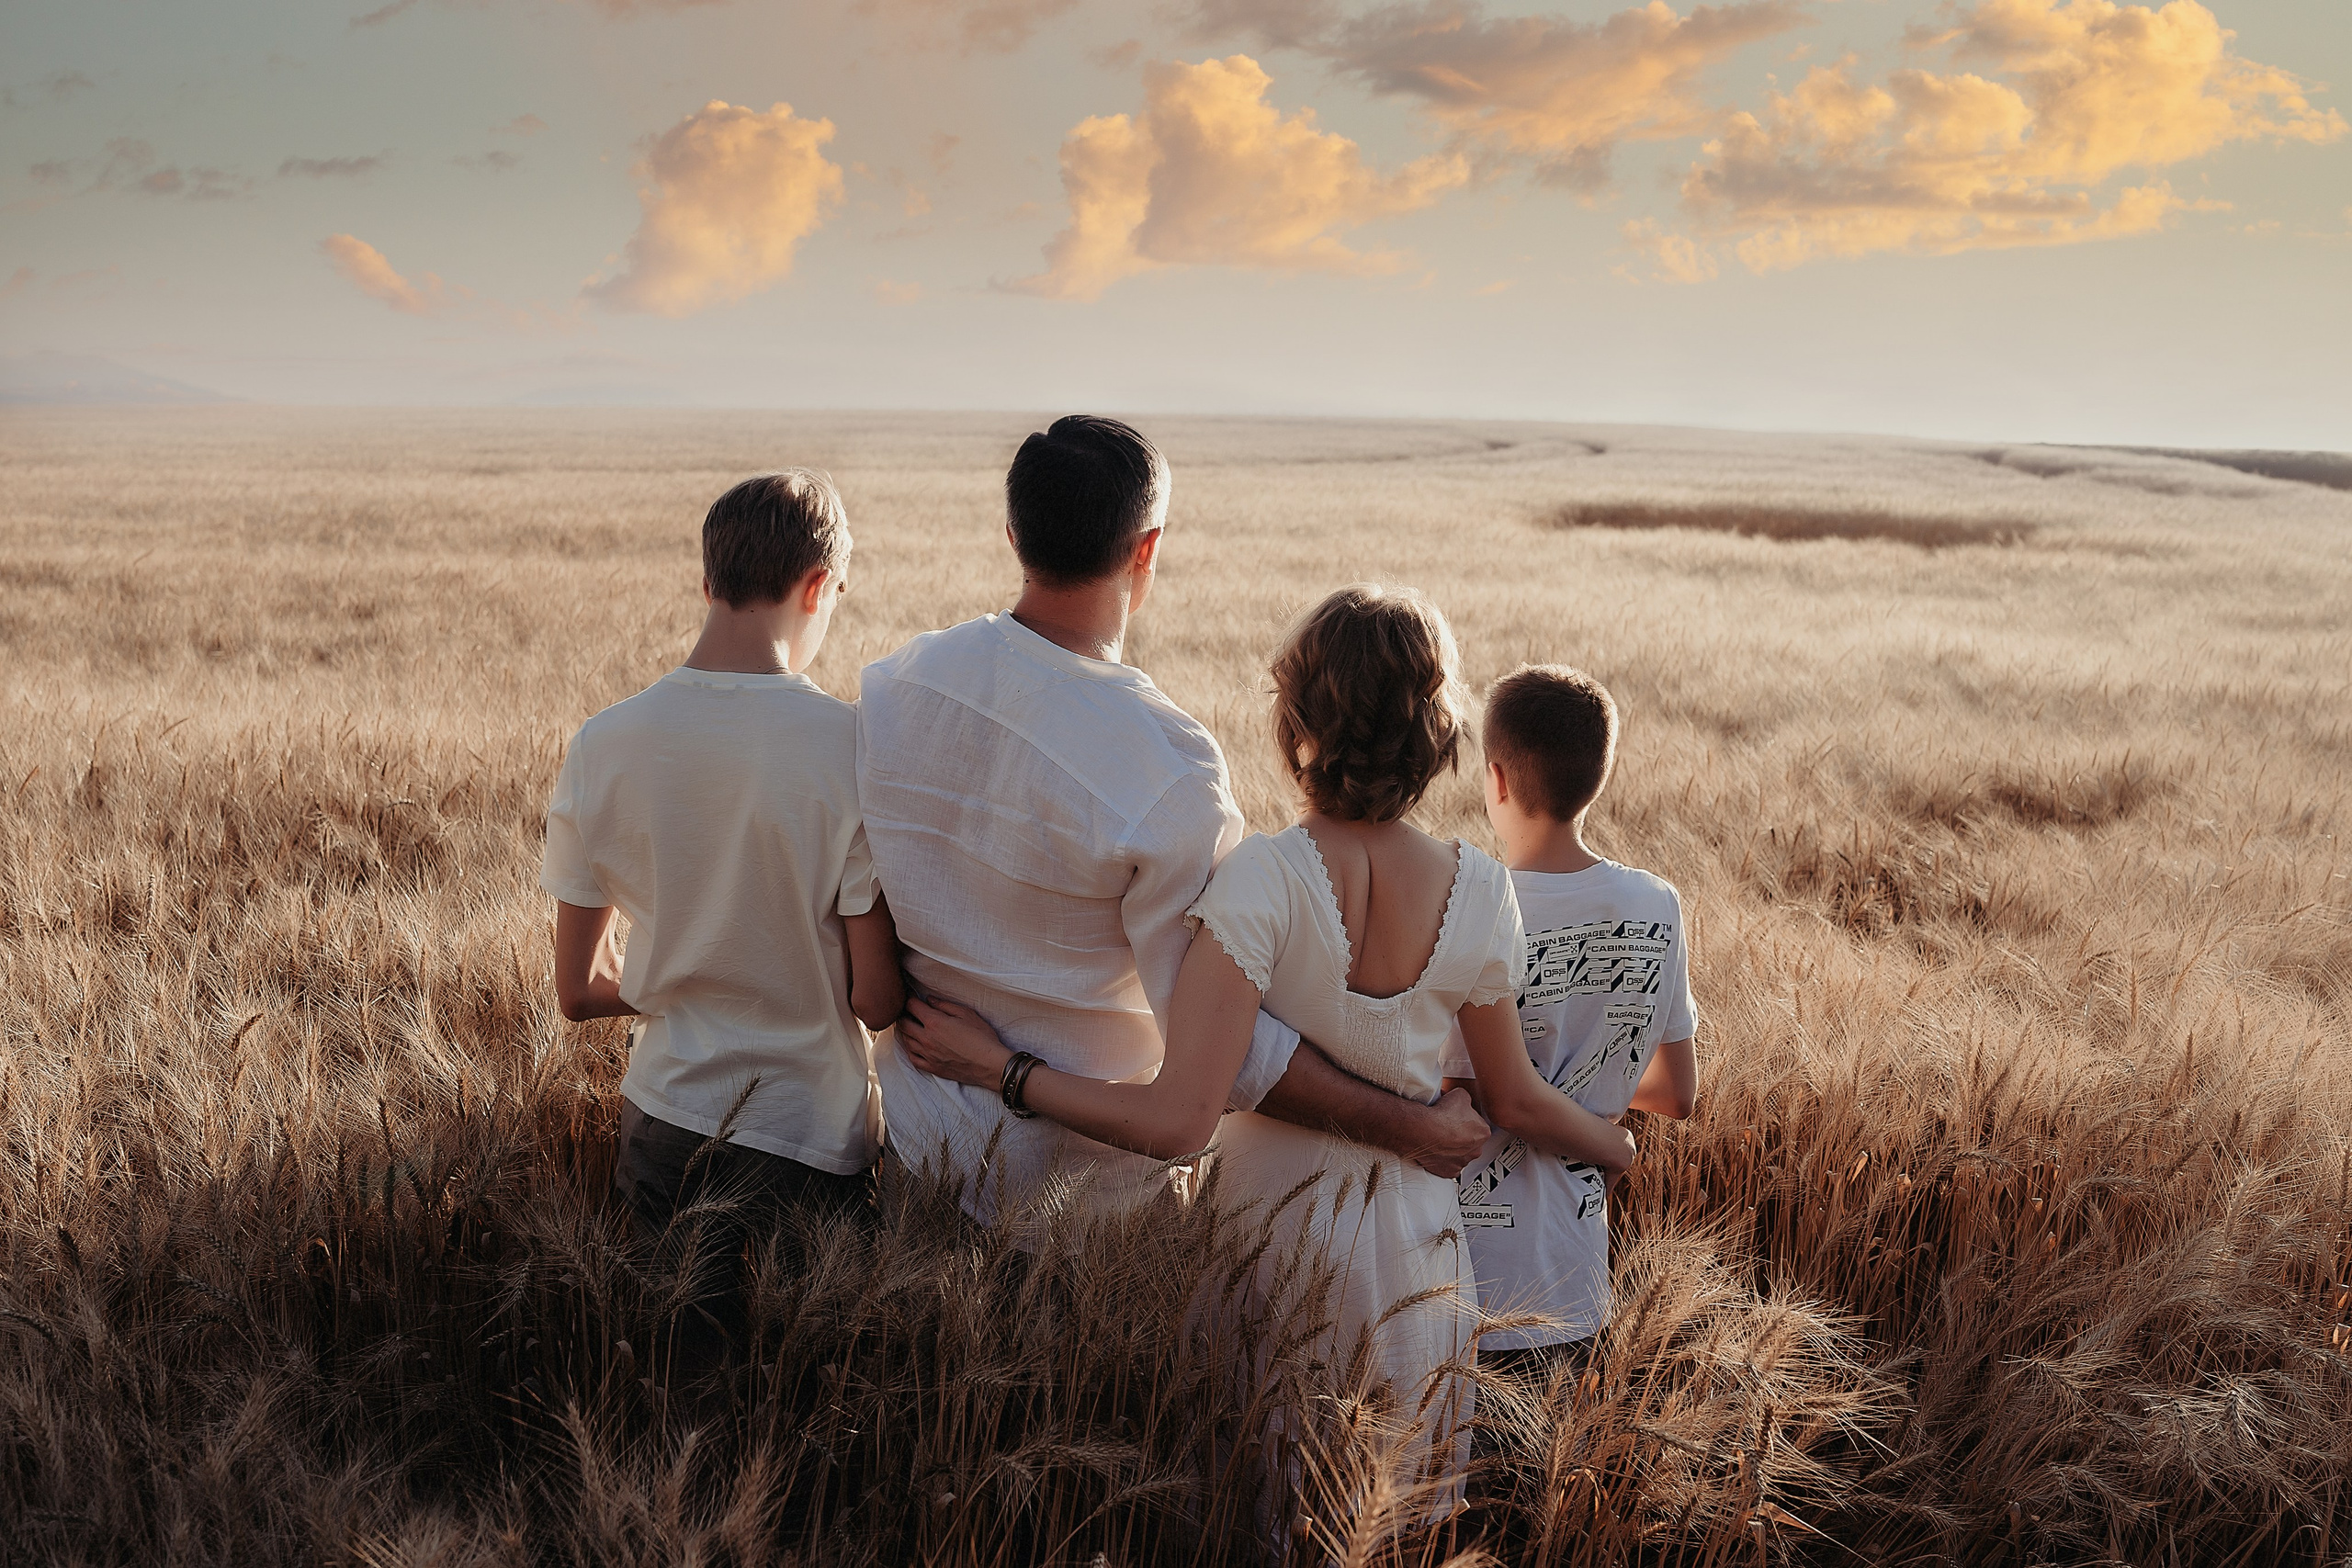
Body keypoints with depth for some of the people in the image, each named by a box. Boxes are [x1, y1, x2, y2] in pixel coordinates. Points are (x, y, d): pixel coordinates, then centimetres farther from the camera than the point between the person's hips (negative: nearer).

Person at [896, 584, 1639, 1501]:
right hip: (1414, 1243, 3)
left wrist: (995, 1067, -18)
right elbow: (1514, 1103, 2)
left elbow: (1174, 1123, -26)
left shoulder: (1263, 880, -23)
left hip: (1271, 1229, -3)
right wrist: (1621, 1148, 22)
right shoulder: (1478, 892, -10)